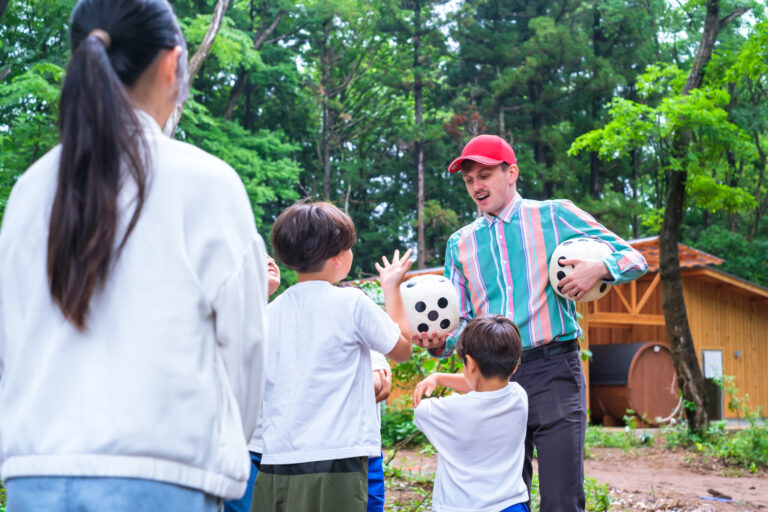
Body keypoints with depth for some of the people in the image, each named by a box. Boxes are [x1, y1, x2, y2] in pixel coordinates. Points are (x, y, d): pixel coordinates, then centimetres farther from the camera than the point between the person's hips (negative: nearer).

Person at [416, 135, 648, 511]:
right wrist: (440, 343, -8)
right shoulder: (460, 244, 16)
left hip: (553, 370, -4)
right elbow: (460, 321, 14)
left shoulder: (556, 216, 5)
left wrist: (599, 268, -15)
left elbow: (634, 259, 5)